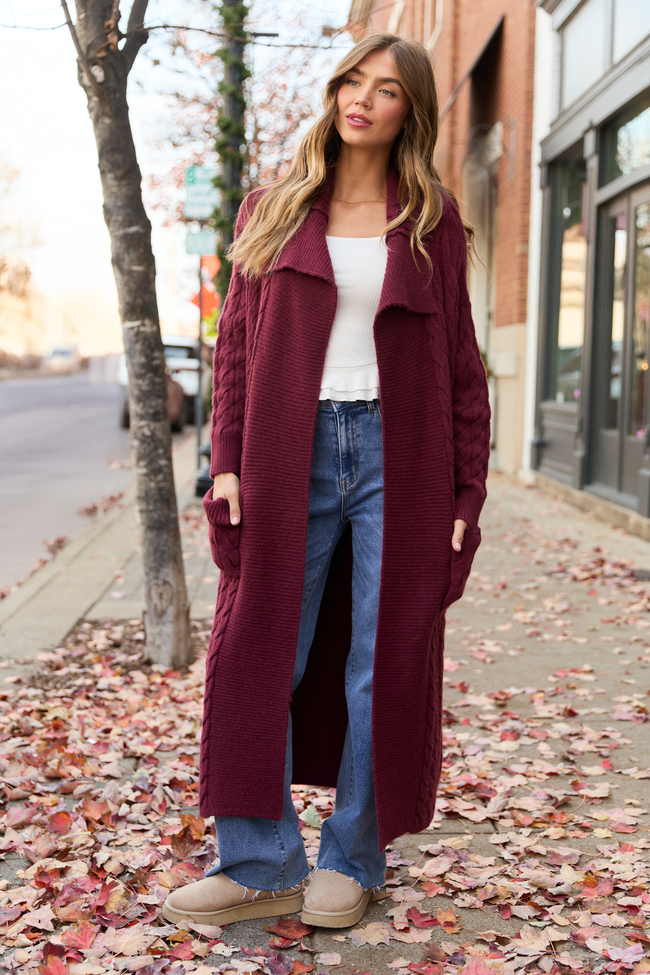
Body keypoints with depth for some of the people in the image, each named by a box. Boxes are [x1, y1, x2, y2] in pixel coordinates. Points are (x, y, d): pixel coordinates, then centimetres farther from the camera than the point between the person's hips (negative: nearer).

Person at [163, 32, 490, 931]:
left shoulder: (432, 221, 7)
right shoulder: (272, 211, 10)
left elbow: (460, 364, 6)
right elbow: (237, 344, 8)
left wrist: (466, 492, 0)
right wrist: (228, 463, -2)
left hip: (396, 458, -1)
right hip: (290, 460, 1)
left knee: (383, 668, 4)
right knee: (257, 658, 1)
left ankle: (353, 861, 20)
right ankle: (259, 865, 14)